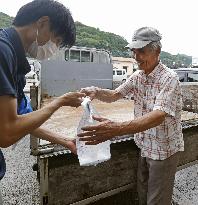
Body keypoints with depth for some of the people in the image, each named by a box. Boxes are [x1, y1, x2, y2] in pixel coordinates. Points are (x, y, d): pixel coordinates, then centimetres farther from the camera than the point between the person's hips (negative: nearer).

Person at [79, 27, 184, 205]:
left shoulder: (169, 78, -23)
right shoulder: (137, 76, 1)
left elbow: (159, 116, -36)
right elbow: (115, 95, 3)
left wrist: (117, 129, -51)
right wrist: (97, 92, -22)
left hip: (164, 150, -6)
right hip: (145, 147, 7)